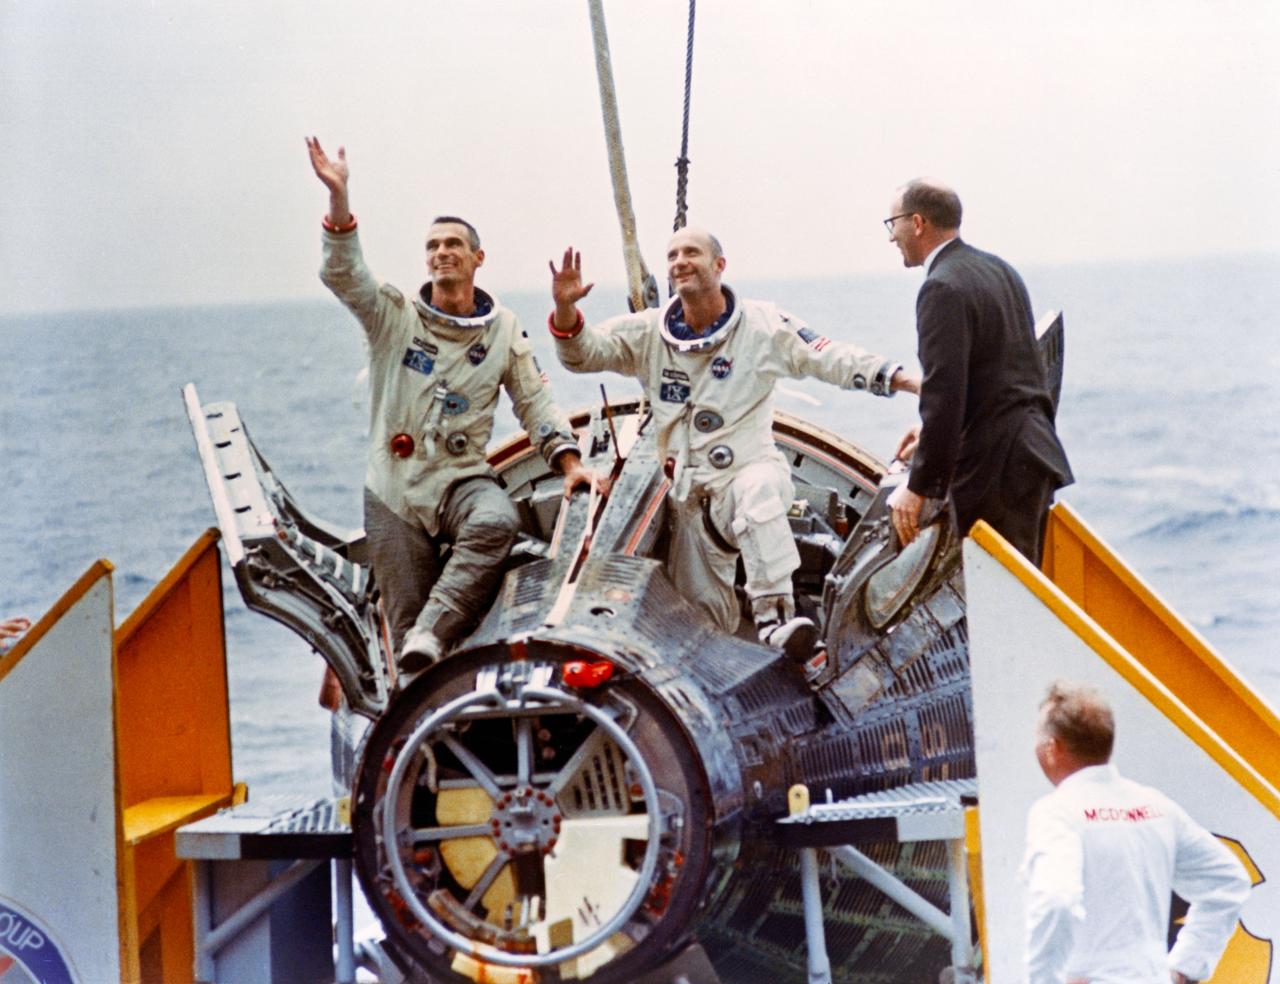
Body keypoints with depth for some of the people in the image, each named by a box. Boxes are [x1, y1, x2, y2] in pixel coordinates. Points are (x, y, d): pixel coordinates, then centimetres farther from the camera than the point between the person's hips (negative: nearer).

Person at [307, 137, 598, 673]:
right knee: (404, 619, -4)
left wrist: (570, 462, -5)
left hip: (463, 480, 0)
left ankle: (432, 634, -36)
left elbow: (535, 401, 9)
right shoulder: (395, 317, 3)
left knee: (497, 522, -36)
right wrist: (339, 198, -24)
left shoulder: (503, 331, 8)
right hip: (394, 491, 0)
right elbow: (343, 275, -11)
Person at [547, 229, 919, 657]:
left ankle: (775, 617, -44)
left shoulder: (763, 325, -2)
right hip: (688, 492, 4)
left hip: (749, 469, -4)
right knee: (702, 615, 2)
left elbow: (831, 359, -4)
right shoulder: (648, 333, 5)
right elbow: (582, 352, 0)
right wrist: (565, 308, -20)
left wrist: (902, 379, -16)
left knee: (759, 493, -40)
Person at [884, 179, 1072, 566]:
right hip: (1036, 453, 10)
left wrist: (920, 487, -18)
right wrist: (933, 430, 23)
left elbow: (944, 393, -21)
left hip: (996, 469, -10)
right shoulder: (1001, 271, 15)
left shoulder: (943, 290, -15)